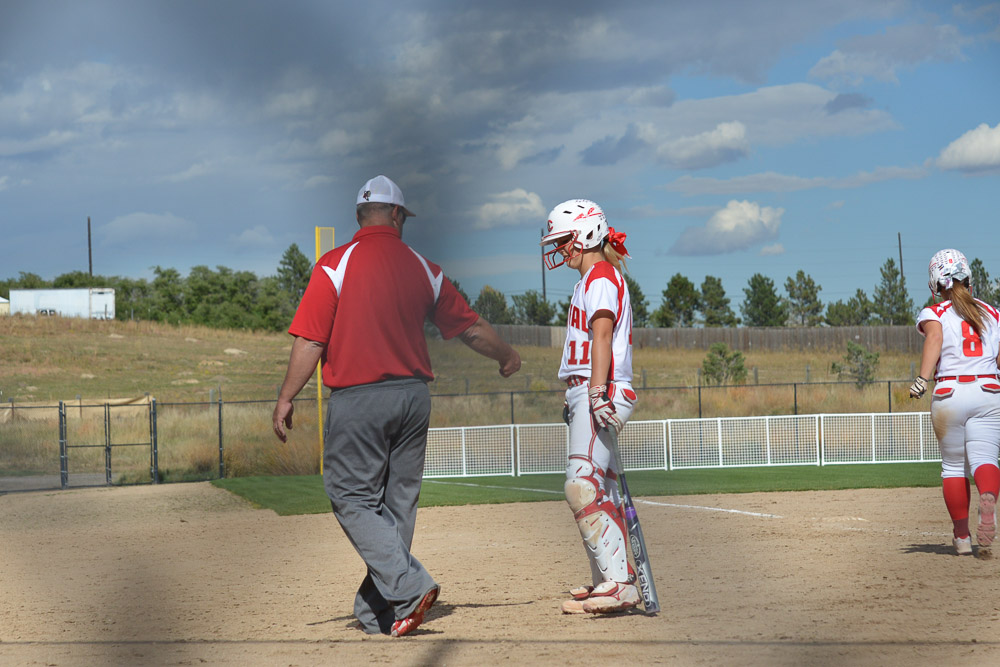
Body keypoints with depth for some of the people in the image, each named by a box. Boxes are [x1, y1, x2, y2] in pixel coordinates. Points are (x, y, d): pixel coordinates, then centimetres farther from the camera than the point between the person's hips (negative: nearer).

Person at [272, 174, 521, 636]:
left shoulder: (336, 265, -6)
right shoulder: (422, 268, 6)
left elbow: (310, 340, -11)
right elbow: (471, 327, 14)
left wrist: (286, 398, -4)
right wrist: (507, 357, 32)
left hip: (357, 399, -5)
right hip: (413, 396, 5)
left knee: (352, 499, 1)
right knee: (398, 503, 10)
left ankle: (408, 586, -15)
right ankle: (378, 613, 14)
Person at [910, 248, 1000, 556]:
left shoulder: (934, 314, 4)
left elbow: (934, 337, -18)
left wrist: (923, 378, -29)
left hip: (949, 393, -1)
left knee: (953, 465, 12)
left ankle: (962, 536, 14)